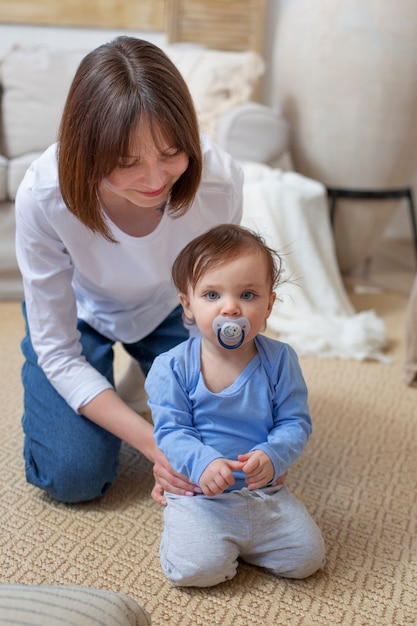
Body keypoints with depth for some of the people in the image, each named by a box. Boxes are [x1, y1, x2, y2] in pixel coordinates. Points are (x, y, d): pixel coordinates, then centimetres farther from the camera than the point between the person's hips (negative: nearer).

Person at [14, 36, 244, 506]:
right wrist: (154, 444, -36)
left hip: (165, 310, 2)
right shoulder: (43, 196, -36)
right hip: (77, 313, -1)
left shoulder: (219, 179, -32)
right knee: (75, 475, -12)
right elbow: (58, 353, -27)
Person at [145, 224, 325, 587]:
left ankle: (235, 540, 18)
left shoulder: (279, 360, -6)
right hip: (198, 493, -2)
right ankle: (188, 532, 13)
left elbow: (296, 423, -5)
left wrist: (271, 456, -25)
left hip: (264, 492, 3)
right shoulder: (172, 367, -11)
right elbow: (171, 431, -11)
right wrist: (202, 463, -31)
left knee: (307, 557, -4)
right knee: (199, 567, -20)